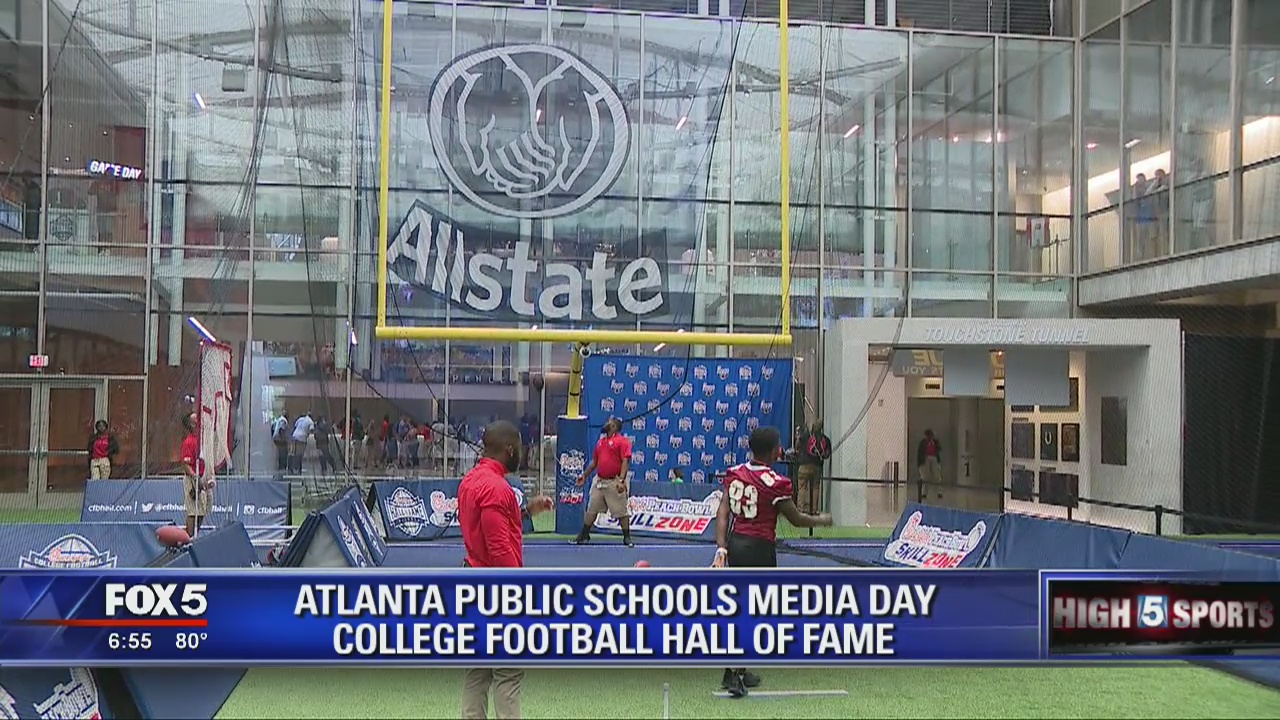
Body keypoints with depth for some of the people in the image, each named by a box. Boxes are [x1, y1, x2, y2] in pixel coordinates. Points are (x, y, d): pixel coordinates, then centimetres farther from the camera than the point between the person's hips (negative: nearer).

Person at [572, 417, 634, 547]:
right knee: (591, 509, 10)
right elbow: (594, 462, 25)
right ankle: (584, 535, 20)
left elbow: (625, 462, -14)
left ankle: (627, 538, 9)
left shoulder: (622, 441, -6)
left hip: (614, 483, -7)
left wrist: (621, 480, -22)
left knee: (621, 511, -1)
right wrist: (585, 475, 22)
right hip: (599, 481, 7)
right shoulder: (600, 442, 16)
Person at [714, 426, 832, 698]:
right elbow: (796, 519, -4)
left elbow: (722, 513, 0)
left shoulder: (734, 474, 3)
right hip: (759, 547, -7)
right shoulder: (775, 483, -15)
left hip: (734, 543, 7)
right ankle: (734, 674, -2)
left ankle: (739, 671, 27)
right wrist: (822, 520, 14)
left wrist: (721, 547, -1)